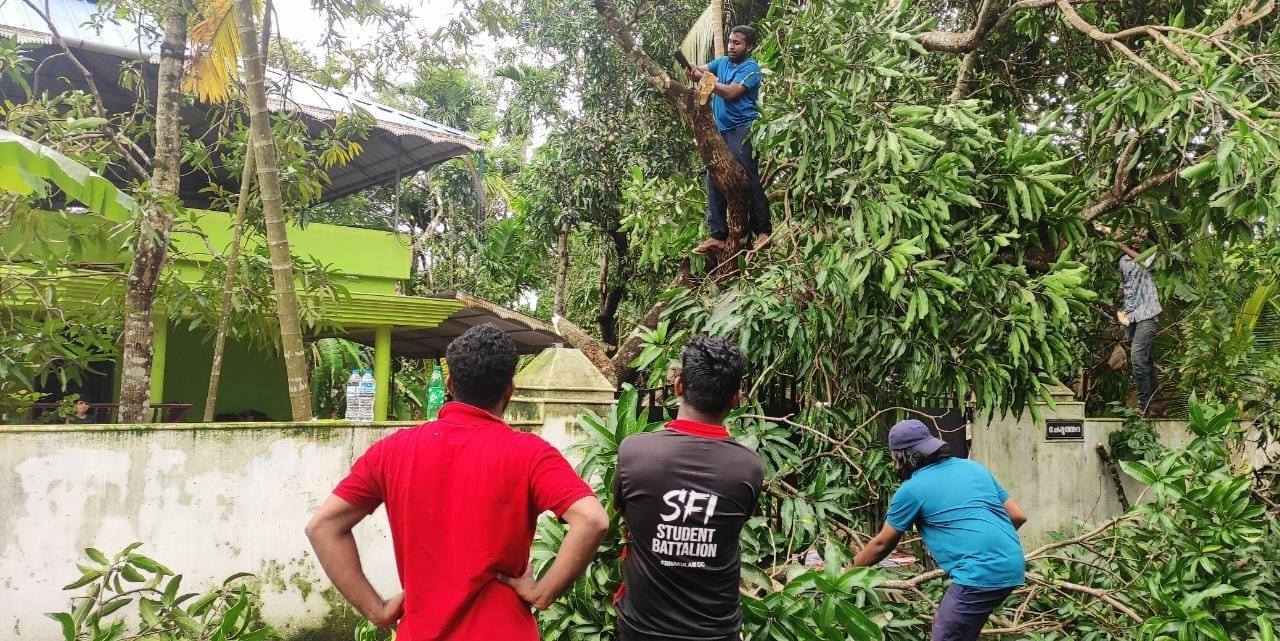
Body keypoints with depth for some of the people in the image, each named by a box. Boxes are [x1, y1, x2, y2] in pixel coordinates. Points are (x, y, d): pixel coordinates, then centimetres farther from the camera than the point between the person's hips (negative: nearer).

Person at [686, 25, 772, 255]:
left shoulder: (751, 68, -5)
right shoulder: (723, 61, 17)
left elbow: (731, 92, -17)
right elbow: (700, 69, 4)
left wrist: (703, 79, -23)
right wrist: (690, 68, -20)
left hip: (741, 130, -7)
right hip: (720, 130, 8)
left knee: (749, 180, -12)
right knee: (714, 182, 3)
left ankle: (763, 231, -8)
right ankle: (718, 235, 5)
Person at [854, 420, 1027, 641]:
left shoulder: (911, 490, -1)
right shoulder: (973, 467, 16)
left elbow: (882, 544, 10)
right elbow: (1018, 516, 16)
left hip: (982, 574, -8)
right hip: (1013, 566, 8)